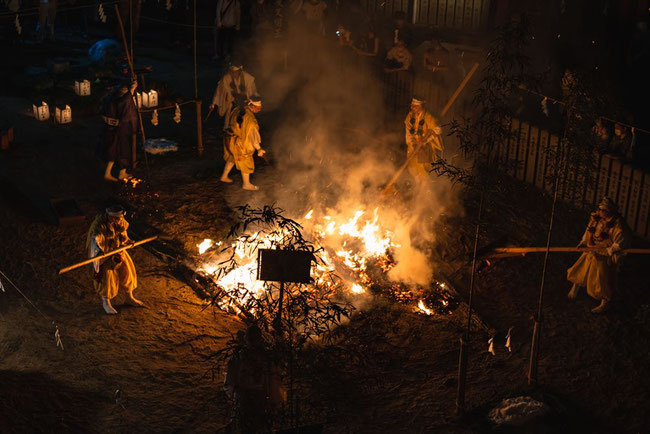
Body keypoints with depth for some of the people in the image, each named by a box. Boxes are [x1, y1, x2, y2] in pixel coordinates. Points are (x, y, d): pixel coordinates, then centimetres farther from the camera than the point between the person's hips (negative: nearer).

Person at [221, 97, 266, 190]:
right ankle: (246, 184, 25)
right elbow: (253, 135, -22)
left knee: (231, 158, 29)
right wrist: (259, 149, -13)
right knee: (245, 162, 11)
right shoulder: (250, 119, -27)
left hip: (229, 139, 8)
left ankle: (224, 176, 44)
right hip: (239, 144, -8)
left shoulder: (237, 110, -3)